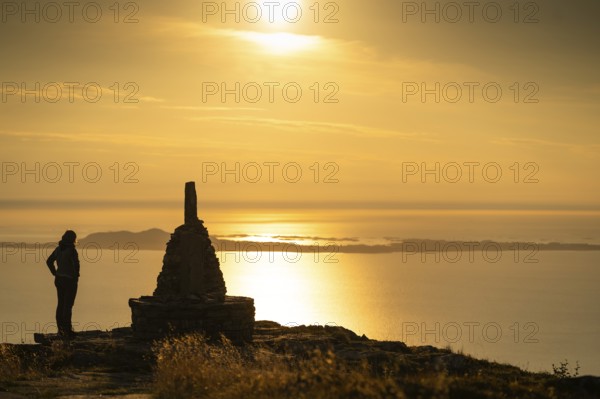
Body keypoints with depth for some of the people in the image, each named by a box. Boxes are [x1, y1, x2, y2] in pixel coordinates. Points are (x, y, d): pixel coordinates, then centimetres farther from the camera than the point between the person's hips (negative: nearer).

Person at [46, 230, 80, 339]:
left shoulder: (59, 249, 6)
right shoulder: (71, 250, -17)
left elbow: (49, 261, 12)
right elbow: (76, 263, -28)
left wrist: (55, 273, 13)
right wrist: (76, 276, -12)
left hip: (59, 279, 7)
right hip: (70, 280, -7)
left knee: (61, 304, 13)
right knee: (68, 305, -3)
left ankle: (60, 329, 17)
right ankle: (67, 331, -1)